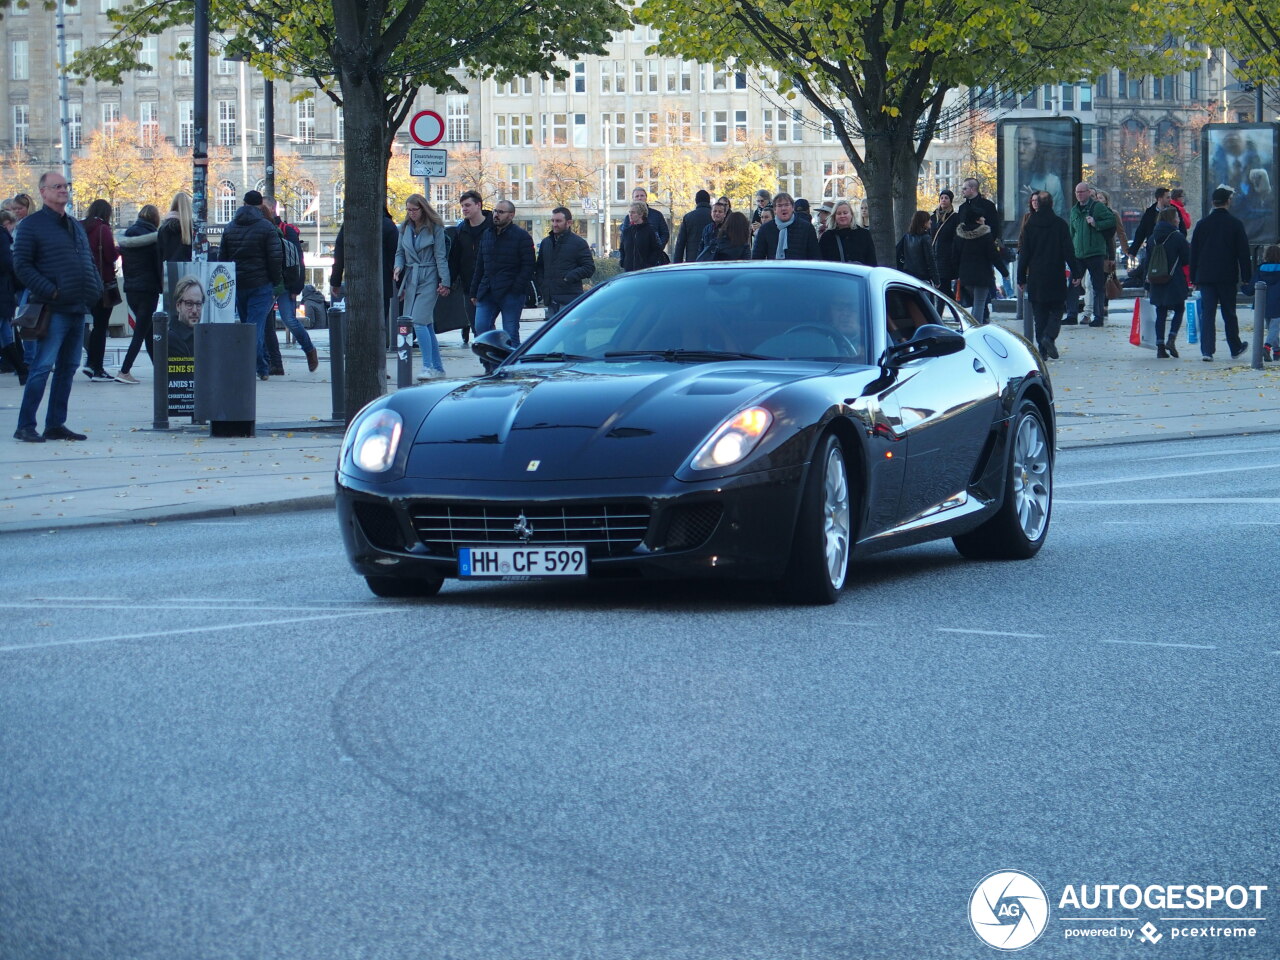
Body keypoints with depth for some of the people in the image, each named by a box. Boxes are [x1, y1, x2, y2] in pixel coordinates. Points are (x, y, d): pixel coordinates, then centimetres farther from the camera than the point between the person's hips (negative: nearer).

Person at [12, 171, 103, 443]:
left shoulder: (76, 226, 19)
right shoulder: (32, 225, -4)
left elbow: (89, 262, 25)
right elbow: (21, 265, -10)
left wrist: (96, 288, 8)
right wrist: (49, 291, -17)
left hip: (78, 309, 8)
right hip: (53, 309, -8)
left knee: (68, 367, 10)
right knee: (43, 366, -11)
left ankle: (55, 424, 16)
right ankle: (25, 426, -8)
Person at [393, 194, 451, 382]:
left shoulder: (435, 228, -4)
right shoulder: (405, 228, 11)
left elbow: (440, 256, -5)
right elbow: (400, 252, 16)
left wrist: (445, 282, -8)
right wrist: (398, 266, -4)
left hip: (429, 279, -6)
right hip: (411, 279, 6)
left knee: (419, 321, -17)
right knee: (427, 324, 9)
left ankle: (428, 367, -17)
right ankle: (437, 367, 15)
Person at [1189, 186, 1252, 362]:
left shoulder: (1202, 224, 3)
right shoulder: (1235, 224, -4)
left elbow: (1194, 253, 7)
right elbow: (1243, 253, -3)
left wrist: (1194, 278, 13)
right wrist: (1246, 277, 3)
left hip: (1205, 276, 1)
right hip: (1228, 277, -1)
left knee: (1207, 313, -1)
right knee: (1229, 314, 11)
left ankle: (1207, 350, -12)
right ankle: (1235, 348, 24)